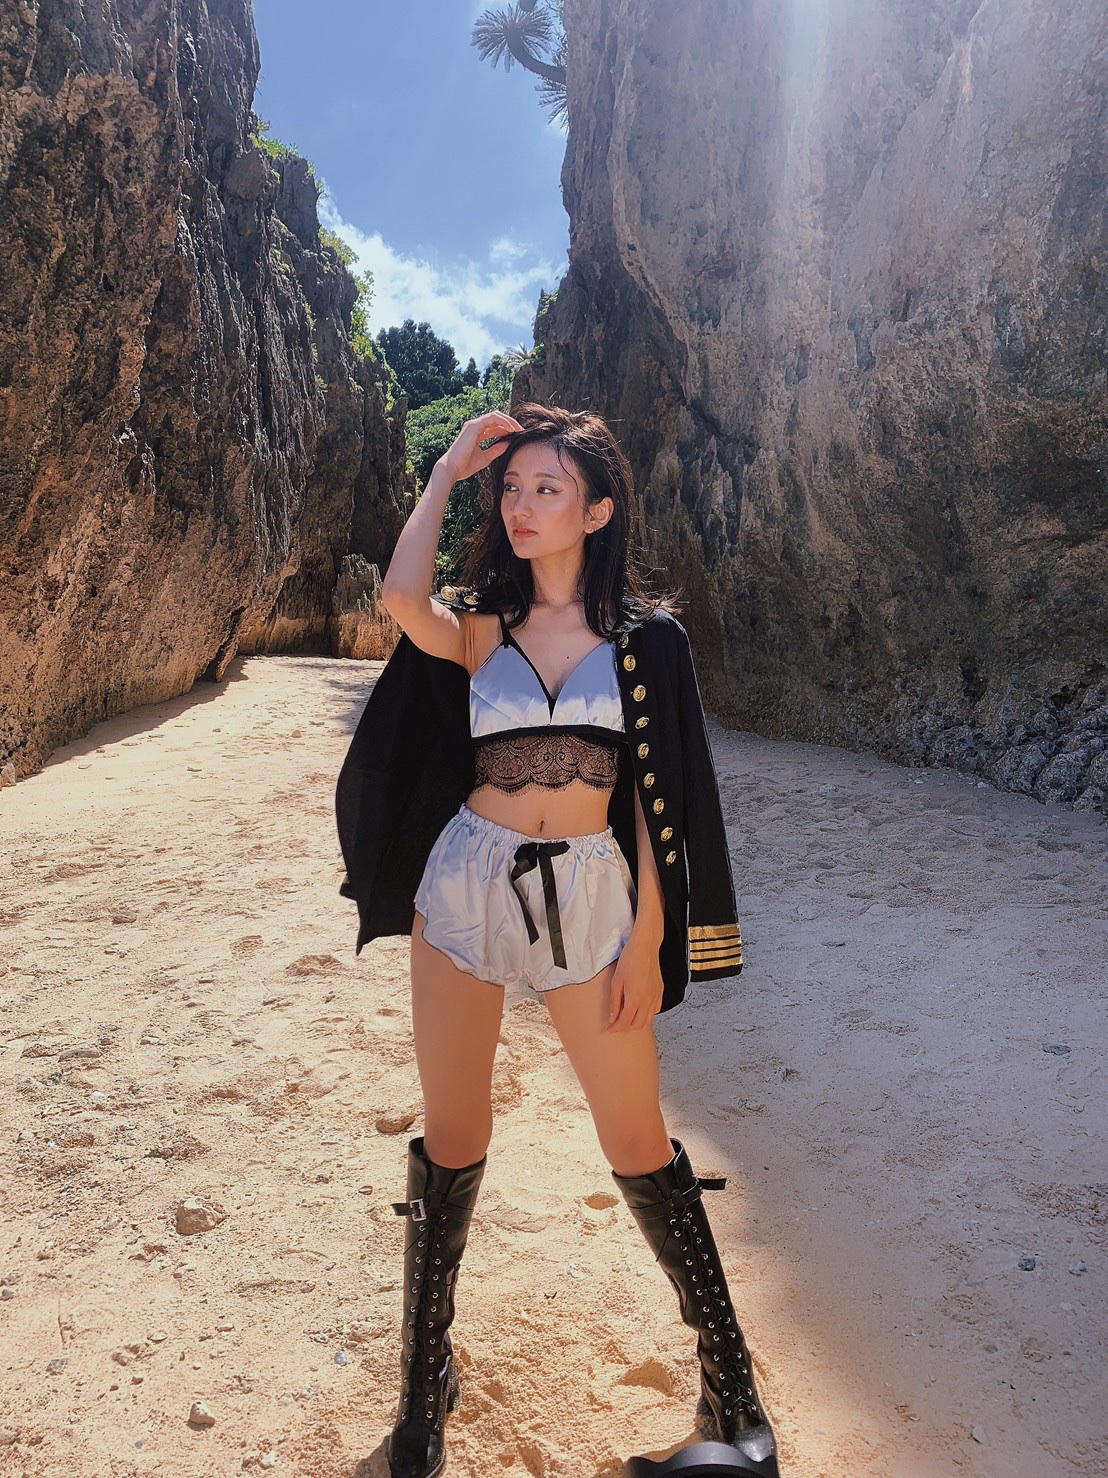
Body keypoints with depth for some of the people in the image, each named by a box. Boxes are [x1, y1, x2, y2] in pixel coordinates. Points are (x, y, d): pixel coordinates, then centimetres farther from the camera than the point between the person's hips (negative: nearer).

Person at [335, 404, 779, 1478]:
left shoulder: (645, 635, 4)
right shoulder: (479, 628, 7)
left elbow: (660, 797, 2)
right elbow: (401, 601, -17)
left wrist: (648, 941, -4)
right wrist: (444, 473, -3)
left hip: (589, 895, -1)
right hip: (466, 882, 2)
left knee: (639, 1144, 6)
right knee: (453, 1140, 10)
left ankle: (728, 1378, 30)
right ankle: (424, 1382, 33)